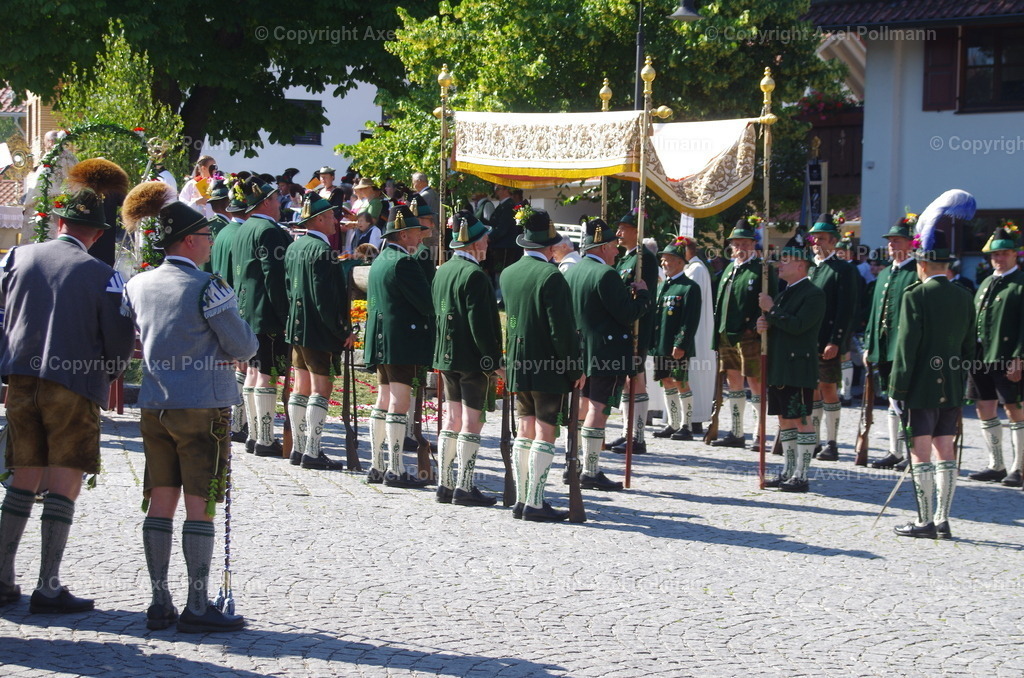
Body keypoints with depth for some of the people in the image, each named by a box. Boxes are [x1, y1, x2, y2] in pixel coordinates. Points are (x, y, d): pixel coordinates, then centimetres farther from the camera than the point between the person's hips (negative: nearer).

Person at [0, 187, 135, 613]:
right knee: (64, 484, -1)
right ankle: (48, 588, -2)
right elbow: (120, 341, -6)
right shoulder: (102, 275, -7)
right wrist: (106, 375, 13)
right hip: (75, 386, -4)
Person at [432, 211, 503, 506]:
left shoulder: (442, 271, 10)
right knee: (472, 423, -3)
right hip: (472, 358, -9)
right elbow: (480, 324, -20)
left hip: (447, 357, 9)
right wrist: (494, 360, -15)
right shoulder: (474, 275, -17)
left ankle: (444, 484, 16)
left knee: (452, 420, 13)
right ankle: (464, 488, -2)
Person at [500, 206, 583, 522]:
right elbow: (563, 328, -16)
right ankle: (534, 503, -4)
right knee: (545, 433, -3)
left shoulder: (507, 274, 7)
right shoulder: (551, 276, -16)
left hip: (518, 365, 7)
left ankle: (521, 500, 13)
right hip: (548, 366, -7)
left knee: (525, 431, 11)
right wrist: (576, 368, -10)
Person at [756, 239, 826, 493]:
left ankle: (801, 476, -3)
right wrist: (763, 324, 2)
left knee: (801, 421, -5)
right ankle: (789, 471, 21)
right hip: (778, 367, 9)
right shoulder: (783, 294, 18)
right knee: (785, 420, 13)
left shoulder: (813, 294, -10)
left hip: (798, 369, -9)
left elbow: (798, 326, -22)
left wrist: (771, 310, -16)